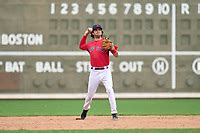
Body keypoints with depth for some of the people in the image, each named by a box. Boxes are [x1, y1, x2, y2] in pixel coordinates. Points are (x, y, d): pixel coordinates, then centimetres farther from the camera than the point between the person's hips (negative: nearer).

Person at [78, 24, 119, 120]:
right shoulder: (89, 44, 11)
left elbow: (116, 55, -6)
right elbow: (81, 46, 31)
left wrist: (112, 48, -27)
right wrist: (85, 34, 22)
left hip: (105, 71, -4)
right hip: (94, 72, 4)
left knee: (109, 90, -16)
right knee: (90, 93, 10)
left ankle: (114, 113, -16)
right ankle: (85, 110, 32)